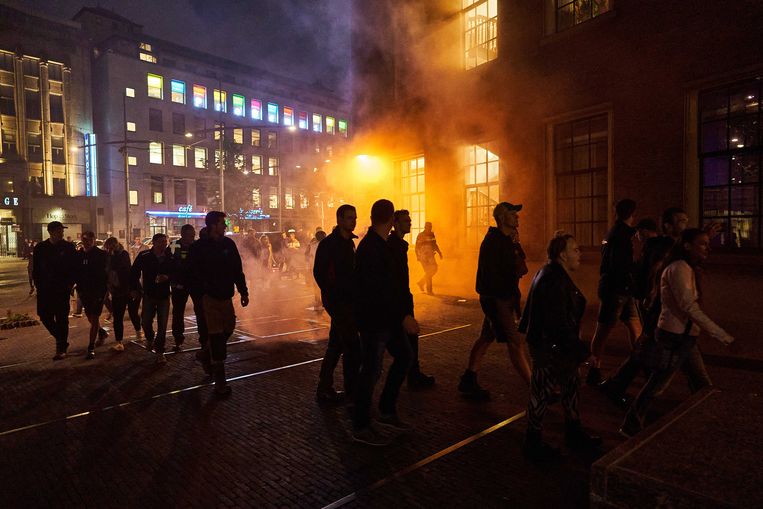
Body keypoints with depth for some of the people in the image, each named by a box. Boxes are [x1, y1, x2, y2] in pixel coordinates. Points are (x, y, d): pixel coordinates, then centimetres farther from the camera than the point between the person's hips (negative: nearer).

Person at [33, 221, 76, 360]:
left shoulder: (69, 247, -1)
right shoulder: (40, 248, 5)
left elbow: (74, 267, 1)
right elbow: (35, 269, 9)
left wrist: (70, 284, -7)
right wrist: (38, 285, 0)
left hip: (62, 289, -3)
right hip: (45, 289, 3)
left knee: (61, 318, 1)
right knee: (45, 317, 4)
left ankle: (61, 348, 9)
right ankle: (62, 340, 25)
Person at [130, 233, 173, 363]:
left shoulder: (169, 257, -5)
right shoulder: (144, 256, -7)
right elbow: (134, 272, 3)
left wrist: (167, 277, -17)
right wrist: (134, 288, 1)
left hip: (164, 295, 0)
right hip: (149, 294, 0)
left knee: (162, 325, 1)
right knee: (146, 322, -1)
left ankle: (159, 352, 13)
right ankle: (149, 338, 33)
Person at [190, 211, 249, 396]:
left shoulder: (228, 244, 4)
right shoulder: (199, 247, -8)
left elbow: (237, 270, 8)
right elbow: (194, 273, -8)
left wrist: (243, 291, 6)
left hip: (226, 296, 5)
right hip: (210, 297, -5)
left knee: (228, 328, 15)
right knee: (216, 334, -3)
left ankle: (205, 356, 42)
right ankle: (220, 382, 5)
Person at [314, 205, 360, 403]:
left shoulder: (349, 242, 13)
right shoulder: (328, 244, -12)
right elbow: (319, 273, -15)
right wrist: (332, 296, -15)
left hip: (347, 301, 9)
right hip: (337, 302, -9)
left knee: (336, 344, 14)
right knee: (353, 346, -6)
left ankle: (324, 389, 24)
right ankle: (352, 391, 7)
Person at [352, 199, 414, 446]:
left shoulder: (378, 244, 10)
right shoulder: (371, 248, -21)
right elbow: (378, 291, -27)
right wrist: (403, 316, -25)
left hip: (386, 317, 10)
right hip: (374, 319, -10)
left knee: (404, 356, 16)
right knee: (372, 370, 0)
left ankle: (387, 411, 27)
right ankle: (360, 427, 16)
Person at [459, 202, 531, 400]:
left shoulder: (507, 241, 14)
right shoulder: (492, 241, -16)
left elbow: (521, 268, 7)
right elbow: (491, 276, -21)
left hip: (505, 298, 10)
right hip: (496, 299, -10)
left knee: (486, 338, 14)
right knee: (516, 343, -7)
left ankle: (468, 382, 24)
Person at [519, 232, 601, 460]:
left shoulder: (551, 273, 10)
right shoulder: (554, 280, -23)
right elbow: (558, 322, -26)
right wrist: (576, 347, -19)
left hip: (551, 344, 11)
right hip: (549, 346, -11)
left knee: (571, 384, 19)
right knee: (542, 391, 1)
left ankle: (574, 433, 35)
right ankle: (533, 443, 16)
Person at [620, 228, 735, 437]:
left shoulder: (690, 269, 13)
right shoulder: (679, 268, -18)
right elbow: (690, 308, -25)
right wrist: (723, 336, -24)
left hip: (686, 336, 10)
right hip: (674, 336, -10)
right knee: (656, 385, -2)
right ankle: (630, 427, 11)